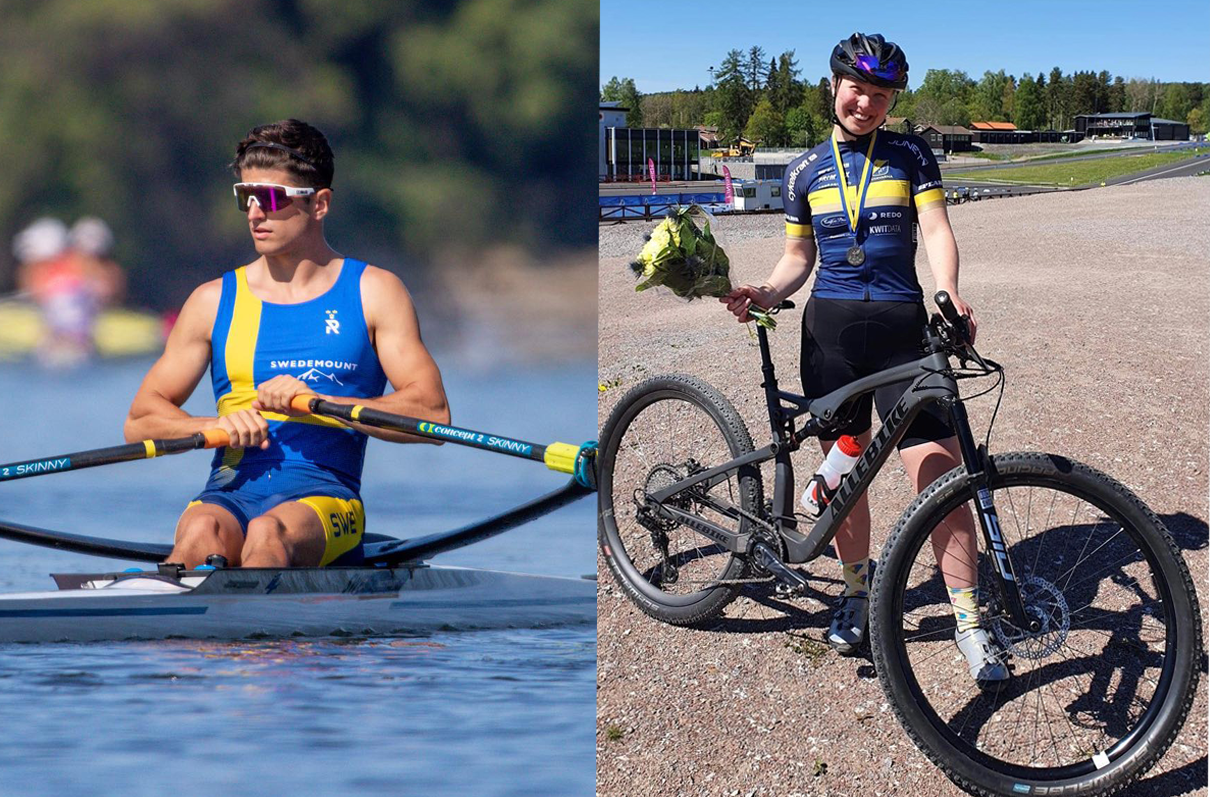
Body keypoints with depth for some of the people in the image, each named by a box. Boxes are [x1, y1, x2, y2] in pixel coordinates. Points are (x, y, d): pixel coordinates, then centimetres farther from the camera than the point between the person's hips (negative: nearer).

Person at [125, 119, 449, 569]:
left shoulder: (373, 292, 11)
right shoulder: (215, 301, 16)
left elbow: (433, 412, -2)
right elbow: (140, 422, 13)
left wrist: (319, 404, -14)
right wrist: (219, 426, -8)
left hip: (325, 495, -2)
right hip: (231, 491, 2)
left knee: (269, 532, -38)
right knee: (202, 532, -35)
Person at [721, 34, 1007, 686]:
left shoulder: (911, 156, 6)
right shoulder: (805, 171, 11)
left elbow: (936, 229, -4)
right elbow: (798, 256, 15)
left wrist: (949, 293, -23)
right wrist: (765, 293, -6)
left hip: (902, 326, -2)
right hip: (830, 327, 2)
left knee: (938, 469, -10)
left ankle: (969, 622, -5)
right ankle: (856, 593, 27)